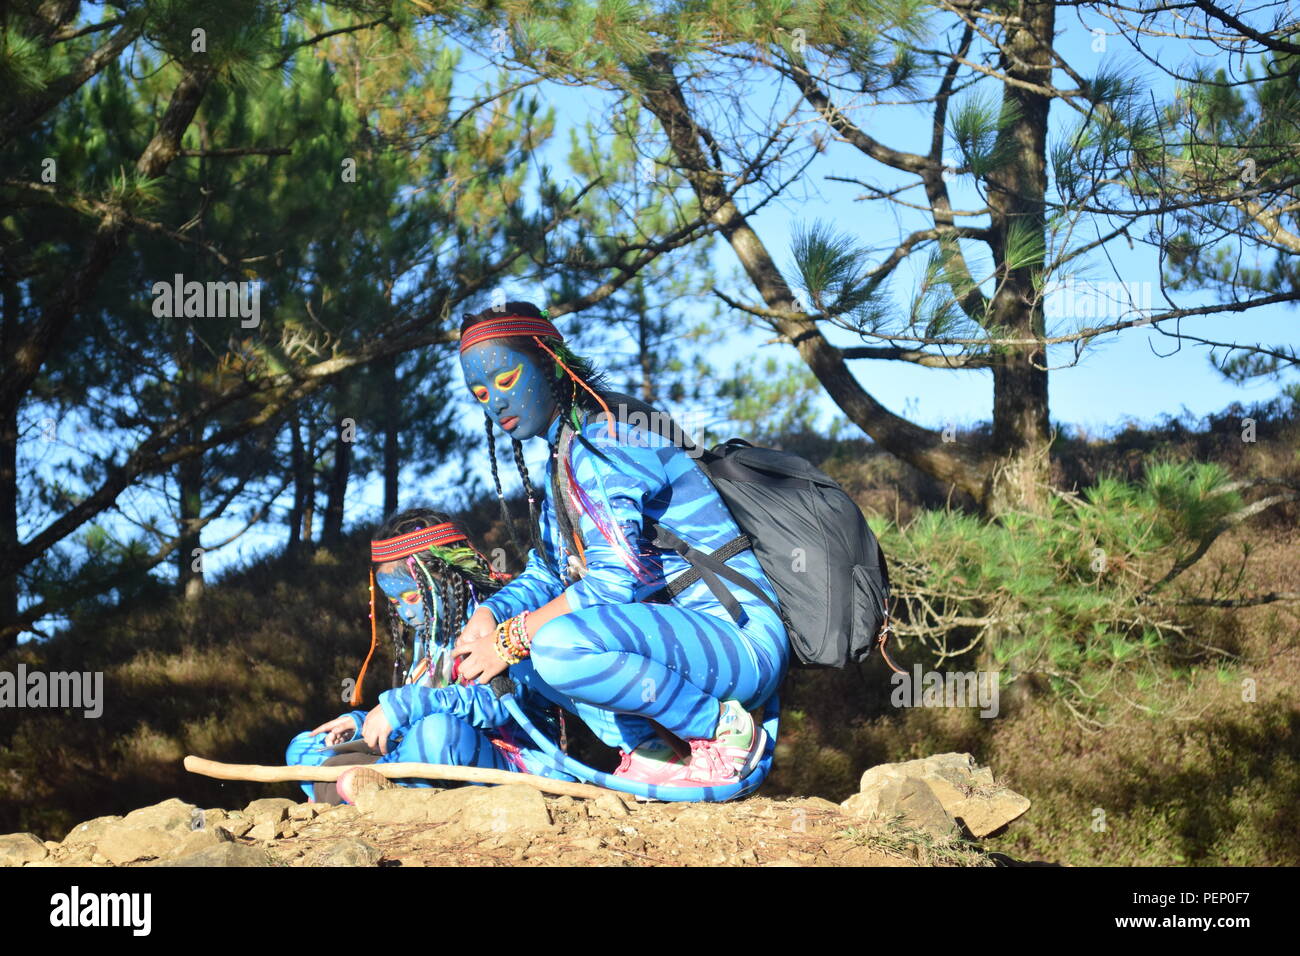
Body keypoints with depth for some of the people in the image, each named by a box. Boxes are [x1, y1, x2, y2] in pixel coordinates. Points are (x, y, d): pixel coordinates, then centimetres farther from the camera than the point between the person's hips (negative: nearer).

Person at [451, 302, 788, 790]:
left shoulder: (603, 441, -13)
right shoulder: (563, 461, 18)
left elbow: (615, 578, -23)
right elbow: (544, 573, 18)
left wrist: (511, 638, -18)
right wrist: (489, 615, -3)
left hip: (740, 638, -10)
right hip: (682, 630, 10)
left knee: (558, 644, -32)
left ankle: (726, 727, -13)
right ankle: (657, 752, -1)